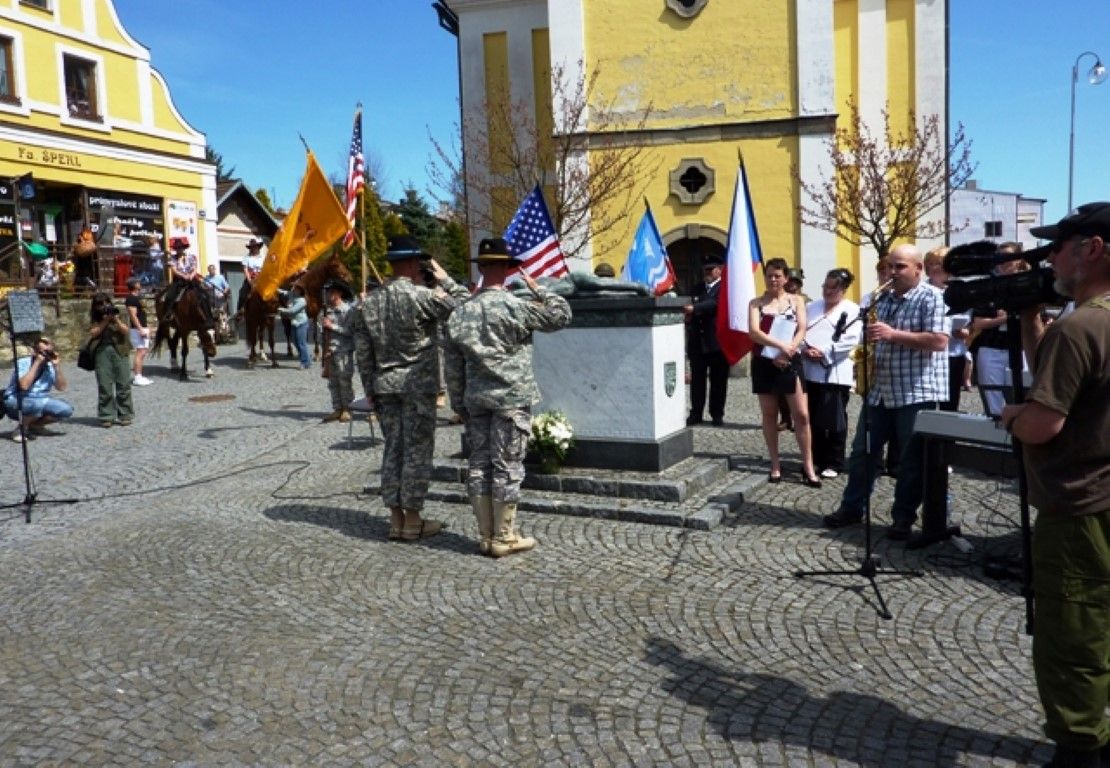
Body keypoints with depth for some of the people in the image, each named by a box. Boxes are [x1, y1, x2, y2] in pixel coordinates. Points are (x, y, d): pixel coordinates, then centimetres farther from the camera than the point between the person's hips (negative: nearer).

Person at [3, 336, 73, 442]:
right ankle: (20, 428, -8)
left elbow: (61, 387, -11)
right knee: (37, 404, -37)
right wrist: (37, 362, -29)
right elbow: (24, 385, -32)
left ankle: (34, 425, 6)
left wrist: (56, 365, -19)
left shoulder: (50, 366, -1)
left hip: (40, 401, 6)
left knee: (66, 409, -16)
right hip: (16, 402, -6)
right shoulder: (23, 362, -15)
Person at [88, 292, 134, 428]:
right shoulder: (95, 320, 11)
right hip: (102, 352, 0)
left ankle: (124, 415, 6)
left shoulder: (117, 316, 11)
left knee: (123, 385, 0)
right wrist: (105, 321, -9)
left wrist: (115, 320, -12)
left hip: (120, 352, 0)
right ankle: (106, 416, 3)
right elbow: (93, 333, -5)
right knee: (104, 386, -2)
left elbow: (125, 331, -1)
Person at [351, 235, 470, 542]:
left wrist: (371, 388, 16)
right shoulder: (421, 296, -15)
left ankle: (396, 518, 17)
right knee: (417, 450, 2)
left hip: (385, 385, 6)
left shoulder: (368, 301, 5)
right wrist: (444, 278, -2)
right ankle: (412, 520, 8)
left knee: (393, 449, 11)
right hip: (418, 385, -6)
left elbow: (362, 352, 8)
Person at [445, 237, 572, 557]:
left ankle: (485, 536, 16)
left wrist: (459, 404, 17)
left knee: (479, 464, 9)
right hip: (512, 399, -5)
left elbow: (454, 368, 9)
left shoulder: (460, 313, 6)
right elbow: (561, 315, -4)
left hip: (476, 399, 6)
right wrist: (537, 287, 6)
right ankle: (504, 538, 6)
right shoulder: (514, 306, -12)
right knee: (507, 467, 0)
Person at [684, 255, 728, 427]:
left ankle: (717, 414, 12)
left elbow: (715, 303, -20)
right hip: (697, 341, 5)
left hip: (717, 341, -5)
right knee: (697, 379, 6)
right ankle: (696, 414, 12)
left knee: (718, 380, 3)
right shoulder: (698, 288, 16)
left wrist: (694, 308, -30)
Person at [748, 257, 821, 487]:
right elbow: (754, 332, -9)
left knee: (802, 414, -4)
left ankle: (808, 467, 2)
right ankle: (775, 466, 14)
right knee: (769, 415, 6)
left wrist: (787, 351, -18)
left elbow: (801, 330, -2)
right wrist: (781, 345, -21)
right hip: (764, 363, 0)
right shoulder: (756, 303, 6)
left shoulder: (796, 301, 8)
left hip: (790, 362, 0)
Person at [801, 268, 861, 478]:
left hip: (835, 373, -4)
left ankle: (834, 463, 10)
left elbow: (850, 341, -11)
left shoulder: (852, 311, 0)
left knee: (834, 421, 0)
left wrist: (824, 353, -14)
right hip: (810, 371, 5)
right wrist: (805, 350, -9)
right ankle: (818, 460, 20)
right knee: (813, 419, 9)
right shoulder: (811, 307, 16)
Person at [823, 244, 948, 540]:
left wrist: (894, 334, -22)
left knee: (912, 460, 3)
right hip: (879, 390, 7)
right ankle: (851, 507, 22)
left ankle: (904, 518, 13)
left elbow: (939, 340, -18)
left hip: (917, 393, -7)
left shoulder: (932, 298, -8)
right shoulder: (882, 299, 13)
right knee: (862, 451, 10)